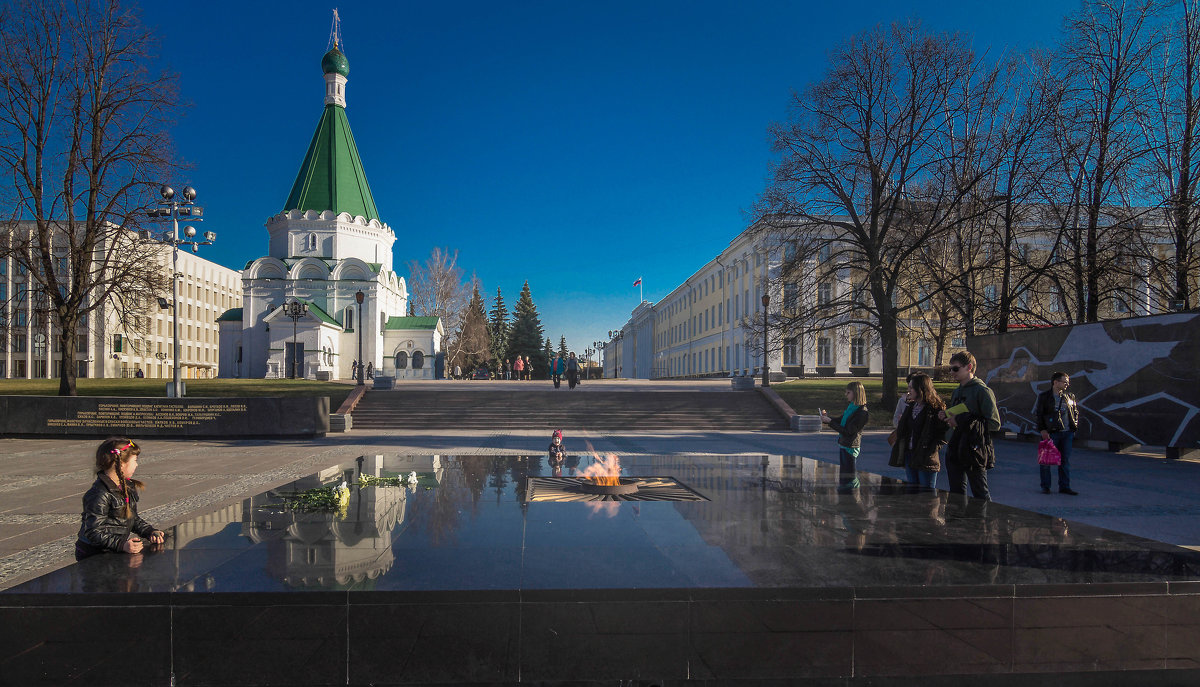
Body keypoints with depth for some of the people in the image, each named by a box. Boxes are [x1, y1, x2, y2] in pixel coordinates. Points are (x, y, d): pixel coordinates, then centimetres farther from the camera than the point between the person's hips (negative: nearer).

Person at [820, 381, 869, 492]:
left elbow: (848, 431, -23)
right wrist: (827, 417, 2)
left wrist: (830, 421, -20)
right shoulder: (850, 406, 9)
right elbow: (841, 422, 19)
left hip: (850, 446, -9)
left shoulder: (862, 412, -19)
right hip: (842, 443, 9)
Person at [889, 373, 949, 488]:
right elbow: (901, 431, 20)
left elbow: (945, 431, -13)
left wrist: (933, 448, -17)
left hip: (926, 458, -7)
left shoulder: (935, 408, -11)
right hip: (909, 456, 7)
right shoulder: (910, 406, 12)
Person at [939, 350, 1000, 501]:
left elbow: (995, 424, -16)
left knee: (980, 494, 2)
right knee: (956, 494, 13)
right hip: (955, 452, 8)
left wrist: (962, 420, -17)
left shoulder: (982, 391, -10)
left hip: (974, 451, -8)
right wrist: (947, 417, 3)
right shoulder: (956, 392, 16)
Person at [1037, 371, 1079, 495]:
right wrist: (1042, 430, -12)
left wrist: (1075, 426, 9)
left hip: (1067, 433, 4)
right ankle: (1045, 486, 11)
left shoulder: (1069, 397, 11)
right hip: (1050, 433, -4)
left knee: (1065, 460, 8)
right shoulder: (1044, 396, -2)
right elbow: (1039, 415, -4)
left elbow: (1076, 411, 21)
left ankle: (1064, 486, 16)